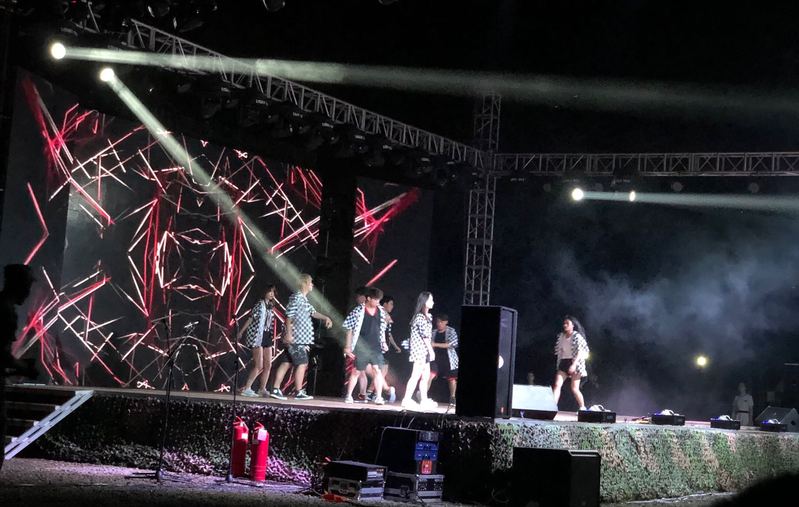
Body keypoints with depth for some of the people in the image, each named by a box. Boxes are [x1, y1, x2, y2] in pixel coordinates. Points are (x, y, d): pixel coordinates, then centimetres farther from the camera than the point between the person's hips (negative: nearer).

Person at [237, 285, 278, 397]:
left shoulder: (271, 307, 14)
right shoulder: (260, 304, -6)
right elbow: (251, 318, -9)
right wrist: (241, 332, -9)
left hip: (267, 337, 8)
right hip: (258, 336, -8)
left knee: (268, 365, 6)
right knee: (259, 366, -11)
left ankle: (262, 389, 14)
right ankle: (246, 388, -6)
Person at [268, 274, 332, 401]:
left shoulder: (304, 299, 19)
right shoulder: (296, 297, -11)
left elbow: (313, 312, 22)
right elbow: (289, 315, -16)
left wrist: (325, 318, 7)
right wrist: (288, 333, -20)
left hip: (300, 338, 10)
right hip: (295, 338, -10)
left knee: (286, 363, 7)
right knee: (302, 363, -4)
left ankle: (275, 389, 7)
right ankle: (299, 392, 2)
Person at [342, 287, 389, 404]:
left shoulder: (381, 311, 6)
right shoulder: (358, 311, -8)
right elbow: (349, 329, -5)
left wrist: (383, 343, 10)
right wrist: (347, 347, -7)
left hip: (376, 347, 3)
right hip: (361, 347, -3)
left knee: (377, 370, -6)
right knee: (357, 371, 5)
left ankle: (378, 397, -3)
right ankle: (348, 396, 17)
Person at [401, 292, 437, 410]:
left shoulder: (427, 317, 17)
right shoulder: (420, 317, -12)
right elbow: (425, 335, -16)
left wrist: (430, 350, 10)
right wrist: (431, 350, -15)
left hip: (425, 351, 10)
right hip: (419, 349, -10)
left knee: (425, 376, 11)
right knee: (416, 375, -11)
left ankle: (424, 400, 15)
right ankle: (407, 399, -12)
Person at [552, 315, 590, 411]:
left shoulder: (577, 336, -6)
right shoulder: (561, 336, 12)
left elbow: (580, 351, -15)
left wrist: (574, 364, -26)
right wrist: (559, 364, 13)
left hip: (575, 363, -6)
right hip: (564, 363, 6)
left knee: (574, 388, -6)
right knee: (557, 385, -11)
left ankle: (583, 408, 11)